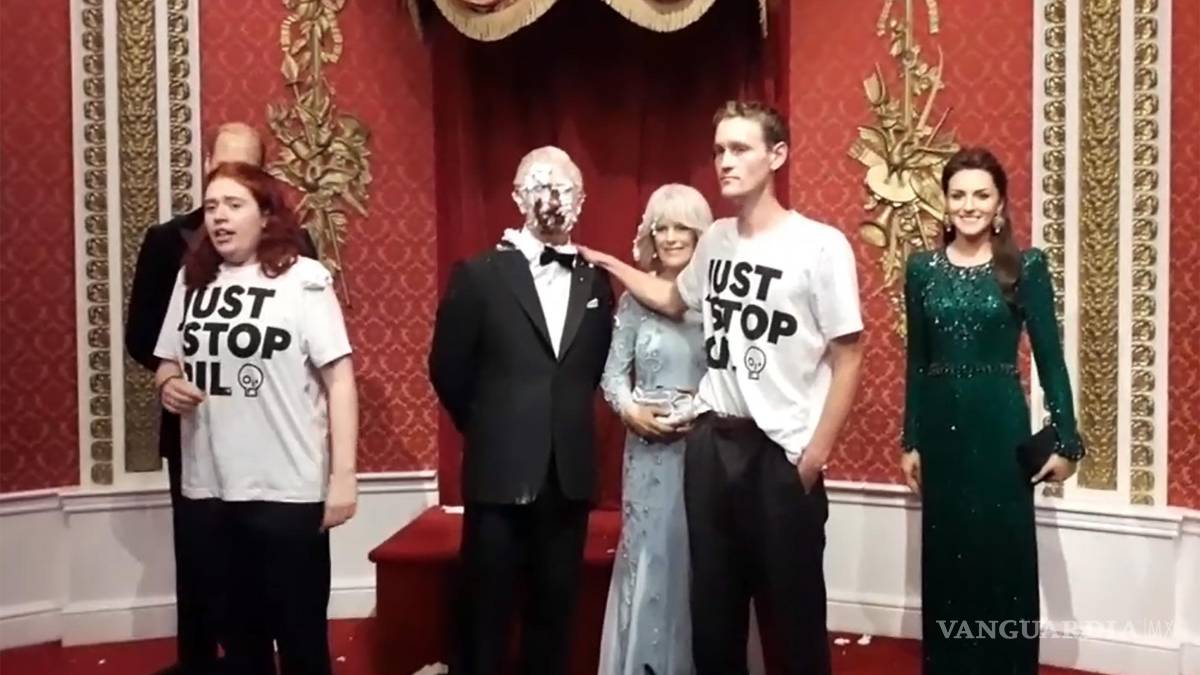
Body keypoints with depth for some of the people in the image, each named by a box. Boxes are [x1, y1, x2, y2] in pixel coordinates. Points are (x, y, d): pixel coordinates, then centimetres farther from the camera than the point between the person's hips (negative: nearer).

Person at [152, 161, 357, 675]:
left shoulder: (303, 279, -6)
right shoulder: (192, 279, 10)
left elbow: (339, 377, -9)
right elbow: (167, 362, 21)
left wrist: (344, 474, -14)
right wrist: (167, 384, -3)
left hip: (287, 491, -5)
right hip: (207, 489, 5)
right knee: (237, 632, 17)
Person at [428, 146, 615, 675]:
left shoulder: (597, 281, 8)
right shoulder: (478, 275, -2)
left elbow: (596, 370, 14)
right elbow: (447, 368, 1)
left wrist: (568, 427, 7)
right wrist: (486, 429, 7)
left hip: (570, 476, 3)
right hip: (501, 473, -3)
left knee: (555, 612, 14)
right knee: (485, 615, 6)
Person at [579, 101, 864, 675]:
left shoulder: (820, 246, -12)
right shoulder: (715, 240, 7)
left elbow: (847, 357, -10)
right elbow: (673, 300, 27)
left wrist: (816, 453, -12)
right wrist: (605, 261, 21)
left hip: (781, 450, -6)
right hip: (710, 440, 6)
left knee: (791, 611, 6)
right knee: (711, 603, 16)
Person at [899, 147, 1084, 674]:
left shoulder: (1026, 266, -3)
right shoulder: (922, 268, 4)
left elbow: (1049, 356, -2)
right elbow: (916, 361, 7)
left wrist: (1065, 439, -4)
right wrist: (910, 441, 6)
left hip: (1000, 422, -2)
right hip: (941, 424, 2)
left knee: (1005, 555, 4)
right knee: (946, 557, 10)